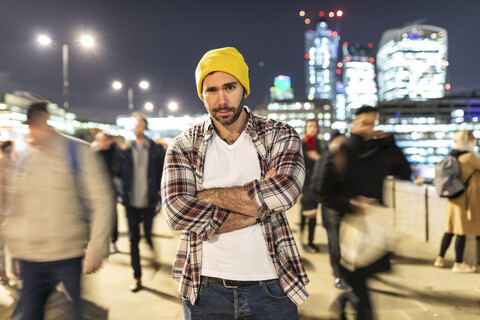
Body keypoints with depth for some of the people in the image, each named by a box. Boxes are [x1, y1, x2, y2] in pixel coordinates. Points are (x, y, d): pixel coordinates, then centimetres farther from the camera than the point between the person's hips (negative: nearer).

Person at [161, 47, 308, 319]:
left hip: (271, 286, 0)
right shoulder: (184, 147, -1)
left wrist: (208, 195, -14)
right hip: (205, 288, 1)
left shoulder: (279, 135, -2)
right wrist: (258, 207, -17)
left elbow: (284, 191, -21)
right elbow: (177, 210, -16)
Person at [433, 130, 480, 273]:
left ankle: (440, 258, 22)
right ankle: (458, 264, 9)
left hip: (453, 199, 8)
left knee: (450, 229, 16)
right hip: (465, 198, -8)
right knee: (462, 231, 1)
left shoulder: (452, 156, 8)